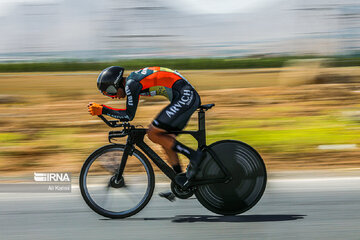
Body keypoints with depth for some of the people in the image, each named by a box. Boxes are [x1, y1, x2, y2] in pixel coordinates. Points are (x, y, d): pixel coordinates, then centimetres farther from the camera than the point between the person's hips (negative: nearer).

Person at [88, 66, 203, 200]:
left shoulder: (131, 84, -11)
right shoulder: (133, 80, 19)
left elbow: (129, 115, -12)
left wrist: (102, 110, -7)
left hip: (185, 97, -10)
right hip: (191, 97, 10)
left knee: (153, 134, -7)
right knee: (164, 138, 14)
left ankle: (193, 156, -8)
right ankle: (180, 181, 16)